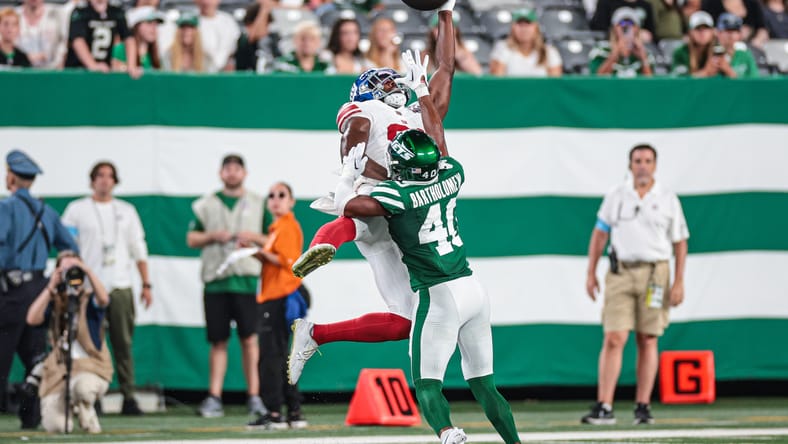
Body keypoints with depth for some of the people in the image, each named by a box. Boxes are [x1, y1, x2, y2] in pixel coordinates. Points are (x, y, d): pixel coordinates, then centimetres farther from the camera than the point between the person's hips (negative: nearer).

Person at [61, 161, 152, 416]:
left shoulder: (126, 211, 17)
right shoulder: (77, 210, 8)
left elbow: (139, 249, 18)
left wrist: (146, 284, 11)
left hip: (120, 287, 2)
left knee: (124, 344, -1)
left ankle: (128, 397, 0)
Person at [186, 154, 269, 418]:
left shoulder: (258, 204, 11)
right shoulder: (207, 205, 13)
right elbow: (191, 239, 13)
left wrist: (254, 237, -8)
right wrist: (212, 236, -5)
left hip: (246, 279, -1)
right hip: (215, 279, 1)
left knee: (249, 339, -6)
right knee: (218, 341, 1)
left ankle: (254, 397, -4)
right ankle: (214, 398, 2)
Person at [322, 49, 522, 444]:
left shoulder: (399, 193, -10)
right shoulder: (451, 175, 6)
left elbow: (349, 206, -17)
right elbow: (436, 131, 22)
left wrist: (349, 173, 2)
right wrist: (421, 89, 36)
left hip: (439, 294, -6)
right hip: (473, 289, 6)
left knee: (427, 383, -3)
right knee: (483, 382, 14)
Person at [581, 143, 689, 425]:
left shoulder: (668, 200, 4)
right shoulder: (616, 197, 6)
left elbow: (680, 242, 6)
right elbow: (599, 235, 11)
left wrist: (679, 282, -1)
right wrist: (591, 274, 5)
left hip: (654, 273, 0)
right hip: (620, 272, 0)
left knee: (648, 342, 2)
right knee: (613, 339, -9)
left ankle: (643, 407, 9)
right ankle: (604, 408, -13)